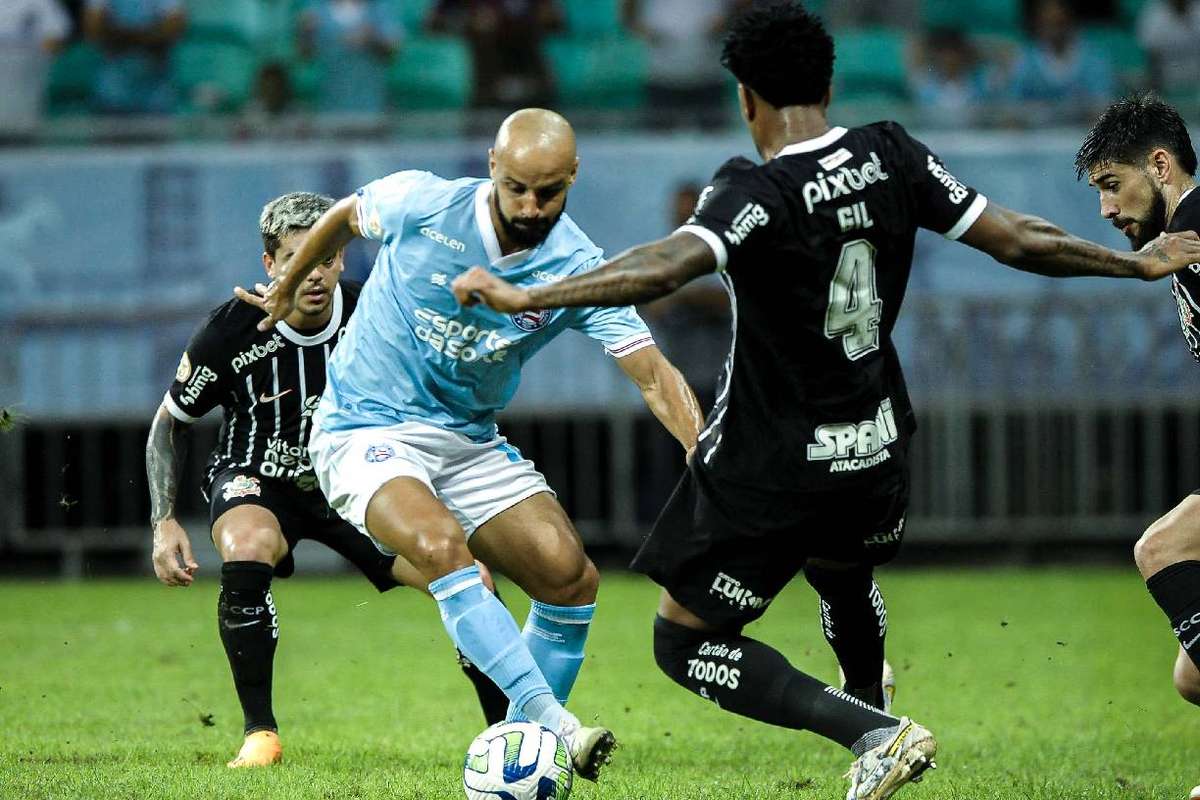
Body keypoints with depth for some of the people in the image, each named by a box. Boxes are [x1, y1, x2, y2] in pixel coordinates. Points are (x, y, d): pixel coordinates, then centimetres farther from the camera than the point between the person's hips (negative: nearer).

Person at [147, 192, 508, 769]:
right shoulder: (233, 331, -19)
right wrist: (164, 523, -13)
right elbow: (169, 423, -5)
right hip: (258, 481, -2)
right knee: (245, 550, -38)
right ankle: (260, 733, -22)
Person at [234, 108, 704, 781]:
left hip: (469, 441, 4)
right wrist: (287, 289, 22)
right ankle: (548, 719, -35)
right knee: (440, 544, -31)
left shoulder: (580, 270, -13)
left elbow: (654, 375, -19)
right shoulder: (421, 204, -16)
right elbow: (345, 217, 6)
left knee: (571, 577, -9)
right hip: (365, 431, -4)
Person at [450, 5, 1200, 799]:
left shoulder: (758, 192, -22)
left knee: (685, 642, 4)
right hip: (878, 451, 7)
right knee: (844, 581, 37)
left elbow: (664, 268, -39)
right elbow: (1016, 240, 0)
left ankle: (875, 734, -11)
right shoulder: (890, 157, -5)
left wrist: (522, 297, -40)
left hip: (772, 471, -7)